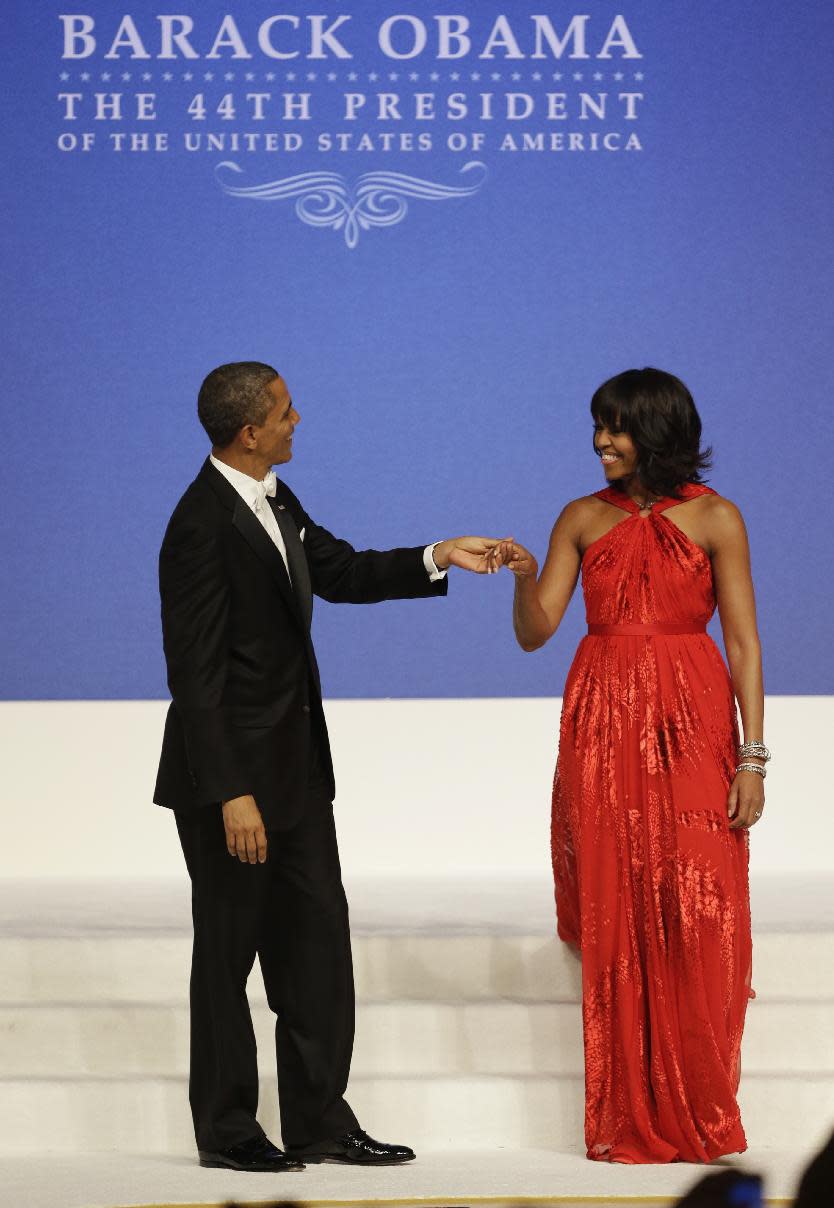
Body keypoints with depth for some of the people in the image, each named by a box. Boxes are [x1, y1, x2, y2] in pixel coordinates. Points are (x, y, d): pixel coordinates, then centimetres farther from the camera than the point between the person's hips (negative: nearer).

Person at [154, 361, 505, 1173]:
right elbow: (195, 673, -22)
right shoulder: (202, 527, -22)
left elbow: (340, 572, 21)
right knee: (229, 949, 4)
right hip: (231, 774, -9)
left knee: (318, 938, 11)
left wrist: (439, 558, 12)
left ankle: (319, 1119, 18)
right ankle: (226, 1130, 17)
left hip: (296, 767, 9)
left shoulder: (272, 499, 6)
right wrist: (232, 795, -23)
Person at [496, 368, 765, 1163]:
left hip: (692, 728, -2)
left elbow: (743, 643, -1)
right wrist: (524, 578, -15)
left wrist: (752, 757, -8)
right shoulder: (583, 519, 10)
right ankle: (627, 1121, 9)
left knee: (696, 918, -6)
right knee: (612, 919, 2)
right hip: (603, 731, 3)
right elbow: (534, 633, 6)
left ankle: (699, 1115, 5)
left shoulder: (714, 518, 1)